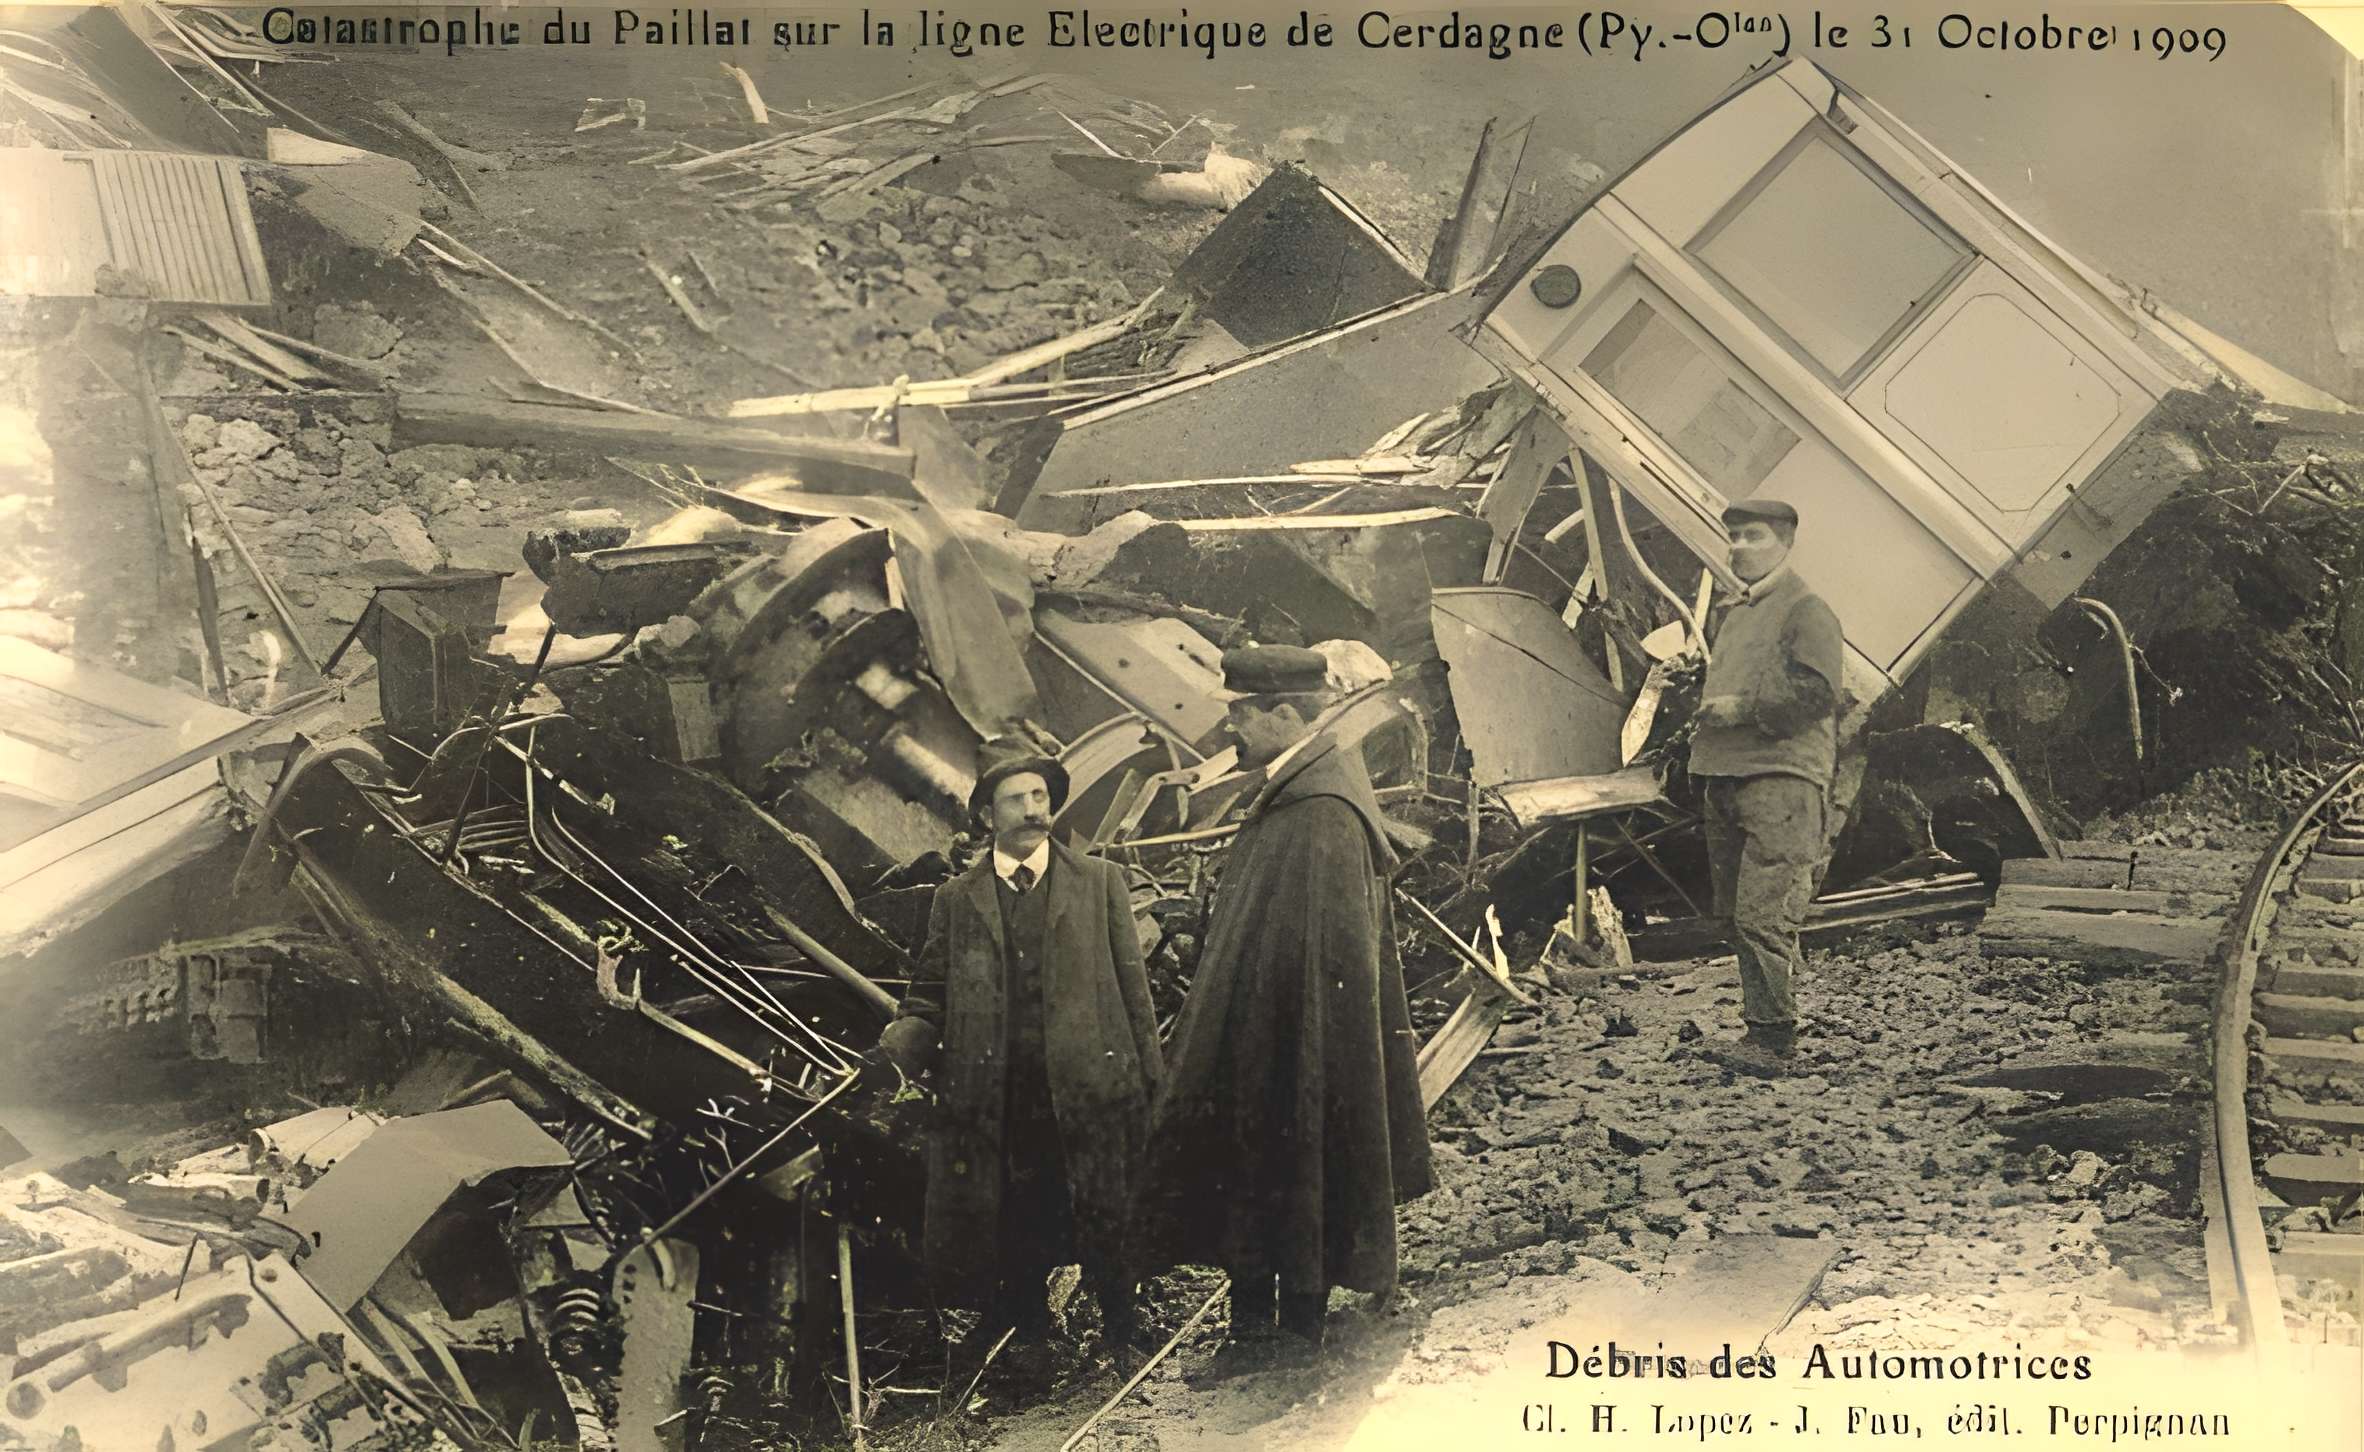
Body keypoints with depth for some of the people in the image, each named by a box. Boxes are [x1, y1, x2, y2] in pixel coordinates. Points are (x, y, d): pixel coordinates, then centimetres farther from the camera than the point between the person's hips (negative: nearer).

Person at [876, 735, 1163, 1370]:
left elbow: (1132, 984, 6)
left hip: (1090, 1091, 0)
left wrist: (1152, 1078, 3)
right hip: (1000, 1100, 1)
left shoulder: (1099, 881, 7)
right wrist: (903, 1040, -14)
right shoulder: (956, 900, 8)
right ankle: (1029, 1334, 27)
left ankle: (1122, 1334, 26)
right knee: (1016, 1229, 7)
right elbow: (931, 995, 7)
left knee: (1108, 1224, 6)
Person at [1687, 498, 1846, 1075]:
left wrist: (1743, 709, -15)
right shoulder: (1730, 615, 22)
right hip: (1725, 779, 9)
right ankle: (1761, 1023, 18)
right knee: (1736, 914, 10)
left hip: (1780, 779, -9)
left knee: (1764, 916, -13)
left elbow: (1816, 692, -15)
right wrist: (1708, 712, 15)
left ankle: (1771, 1036, -10)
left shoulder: (1807, 612, -4)